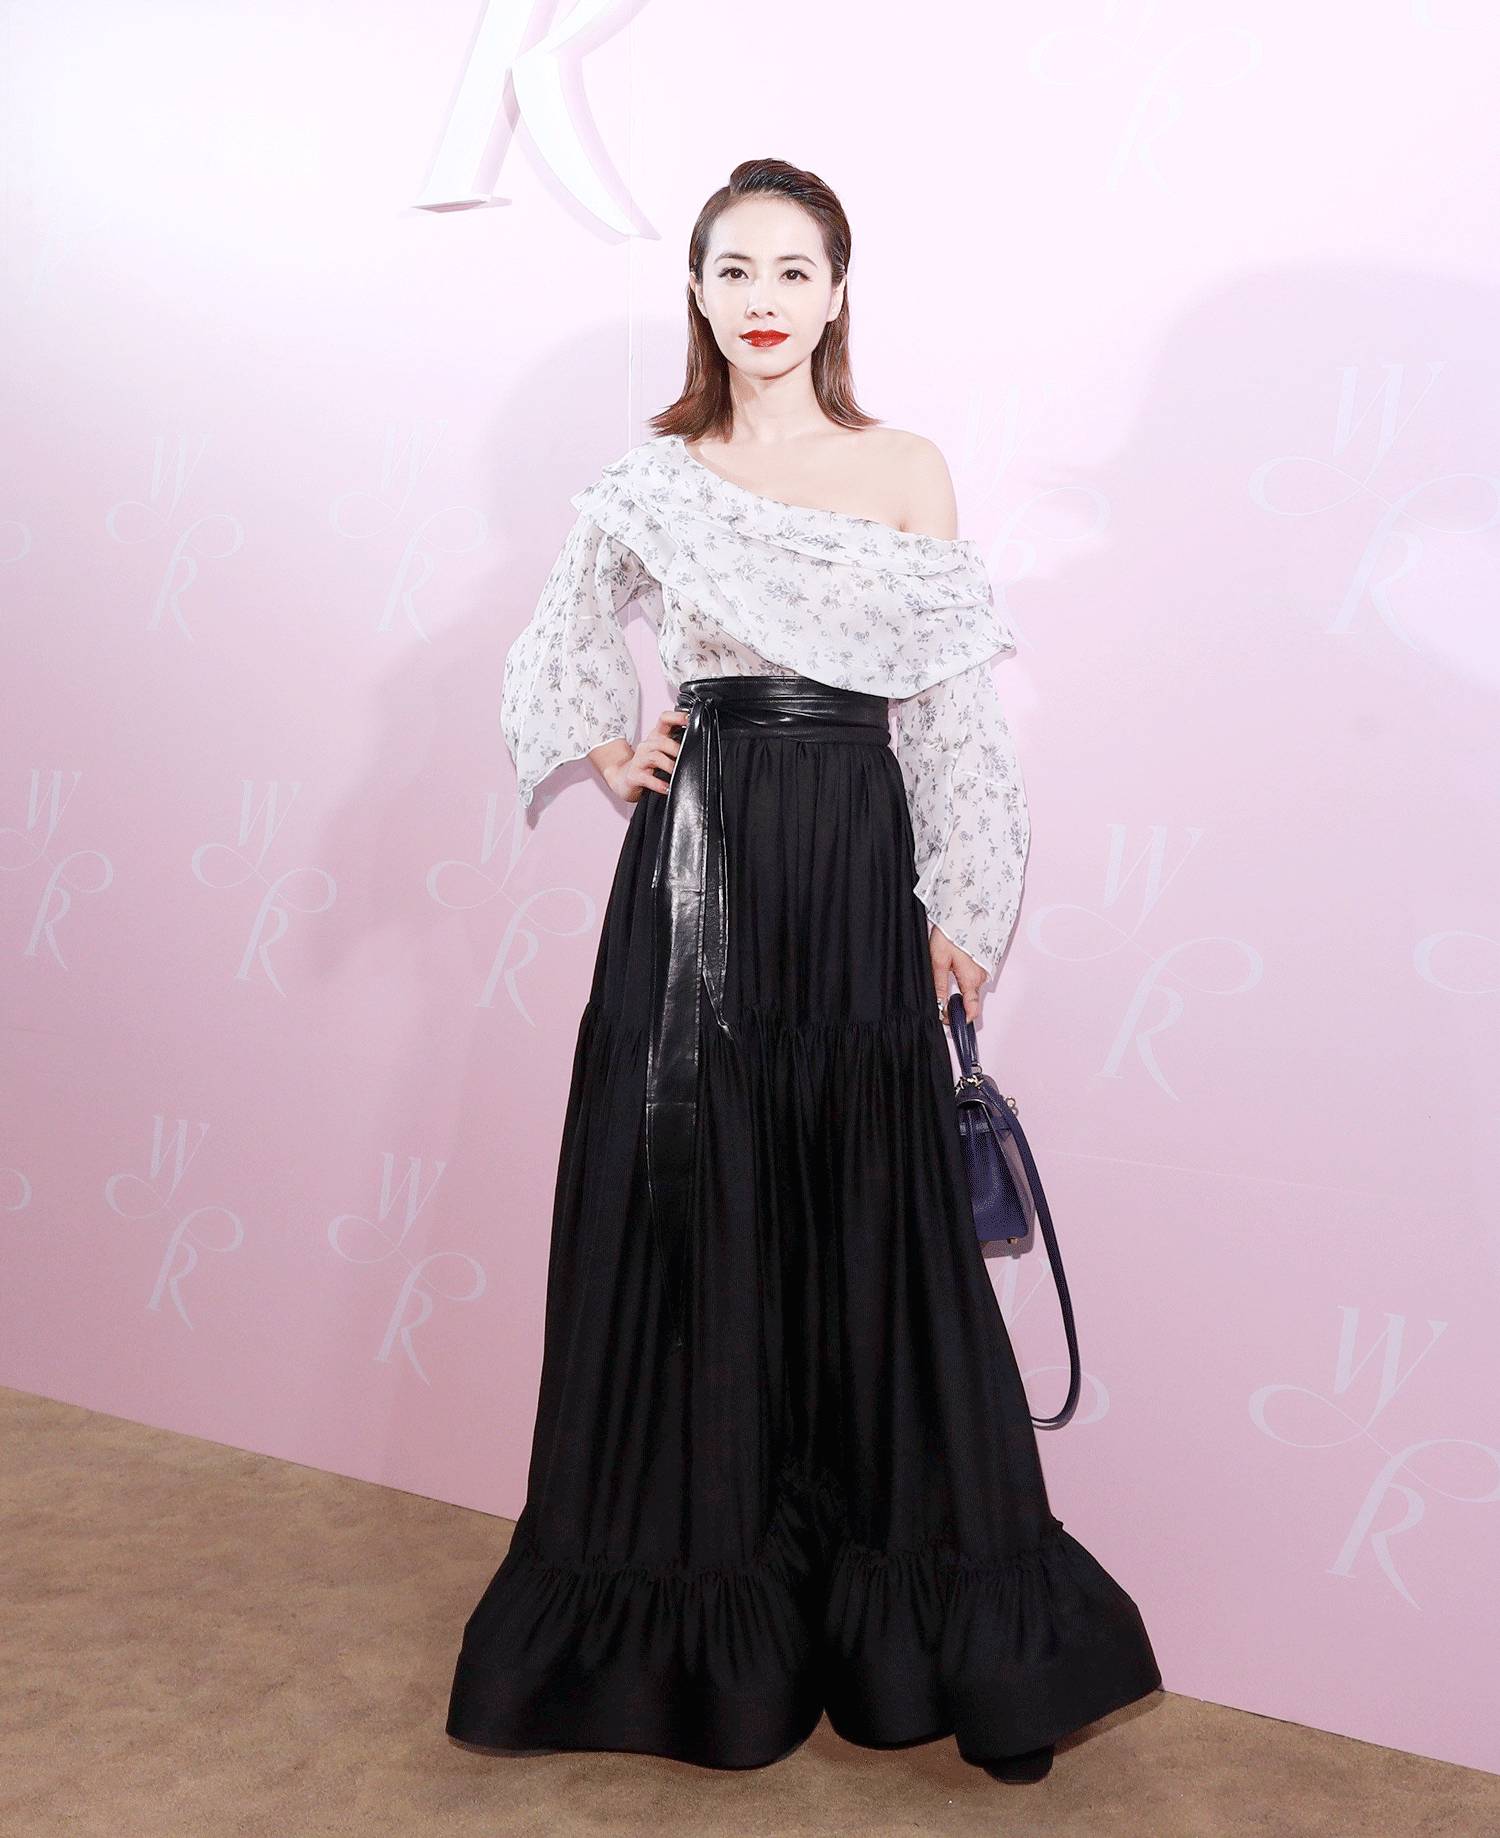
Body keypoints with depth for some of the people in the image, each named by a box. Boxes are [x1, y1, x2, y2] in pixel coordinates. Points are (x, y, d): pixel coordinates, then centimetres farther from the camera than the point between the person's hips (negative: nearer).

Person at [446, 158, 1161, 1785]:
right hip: (695, 865, 1)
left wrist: (955, 912, -1)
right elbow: (555, 657, 21)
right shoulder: (650, 479, 8)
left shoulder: (907, 472, 5)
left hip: (853, 868, -1)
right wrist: (615, 762, 4)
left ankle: (902, 1613, 19)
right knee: (692, 1201, 4)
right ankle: (697, 1602, 22)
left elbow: (950, 710, 3)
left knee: (870, 1210, 3)